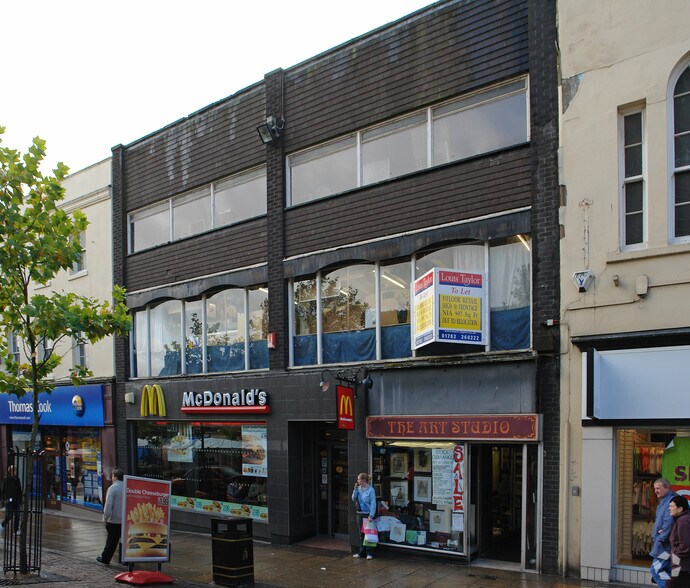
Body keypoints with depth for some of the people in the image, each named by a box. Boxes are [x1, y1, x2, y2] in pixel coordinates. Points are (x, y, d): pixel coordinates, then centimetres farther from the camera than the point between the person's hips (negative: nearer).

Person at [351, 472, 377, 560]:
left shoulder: (370, 490, -13)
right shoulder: (359, 488, 4)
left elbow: (373, 504, -14)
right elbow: (354, 499, 5)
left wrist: (371, 515, -19)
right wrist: (355, 489, -5)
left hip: (367, 514, -6)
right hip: (360, 514, 6)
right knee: (361, 534, 13)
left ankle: (369, 553, 6)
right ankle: (361, 552, 21)